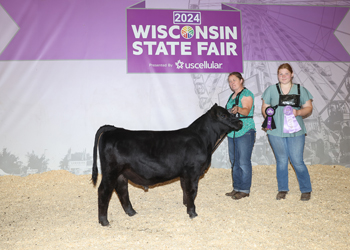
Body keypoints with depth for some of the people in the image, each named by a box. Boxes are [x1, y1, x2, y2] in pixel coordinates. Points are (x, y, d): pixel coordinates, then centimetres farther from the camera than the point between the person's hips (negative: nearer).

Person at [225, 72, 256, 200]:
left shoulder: (246, 94, -7)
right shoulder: (232, 96, 18)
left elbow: (246, 111, -23)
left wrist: (238, 109, -40)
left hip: (245, 132, -9)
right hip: (232, 133, 9)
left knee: (244, 162, -6)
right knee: (234, 161, 11)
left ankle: (244, 190, 2)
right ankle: (237, 188, 20)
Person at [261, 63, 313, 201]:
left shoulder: (301, 90, 9)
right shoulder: (271, 90, 9)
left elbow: (309, 108, 8)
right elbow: (265, 108, 10)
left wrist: (298, 112, -12)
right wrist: (268, 118, -8)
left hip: (295, 132, -1)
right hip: (276, 132, 1)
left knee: (297, 162, -2)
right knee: (281, 161, 8)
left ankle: (306, 190, 16)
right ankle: (282, 189, 23)